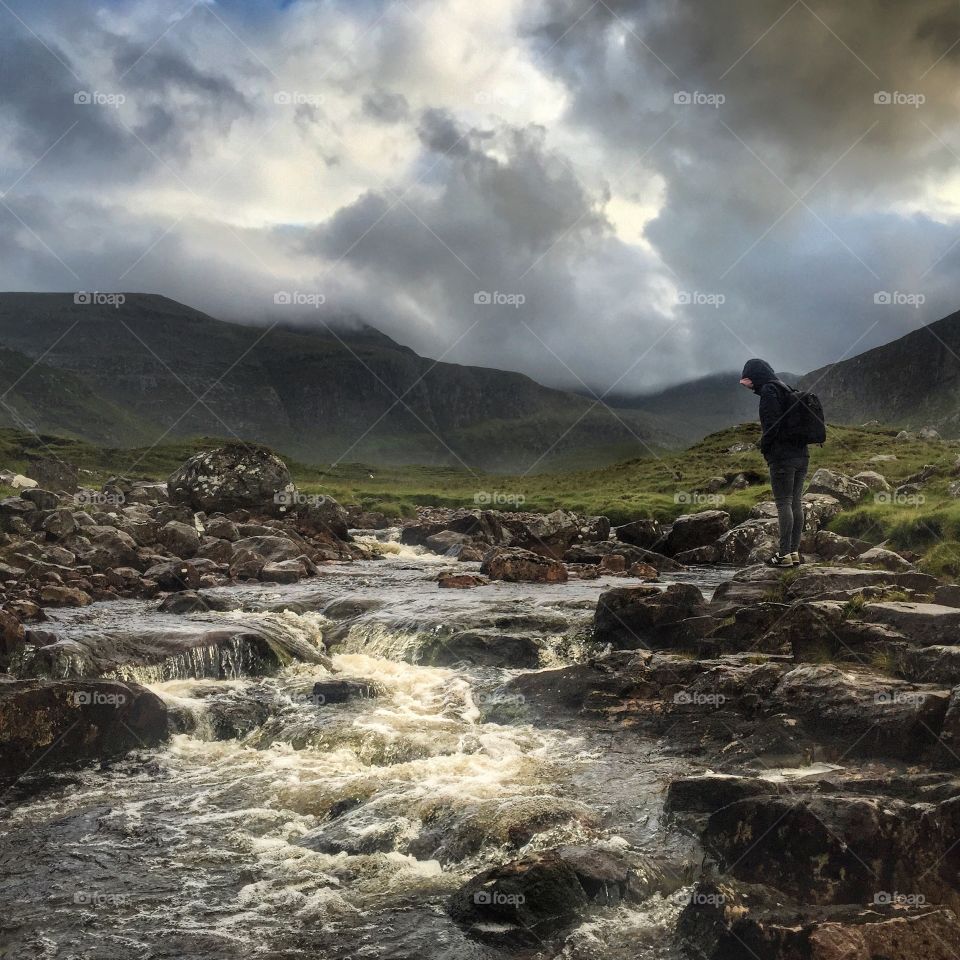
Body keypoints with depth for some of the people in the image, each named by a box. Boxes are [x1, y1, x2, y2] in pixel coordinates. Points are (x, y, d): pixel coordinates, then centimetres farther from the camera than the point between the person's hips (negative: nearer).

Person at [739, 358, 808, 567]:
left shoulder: (769, 391, -8)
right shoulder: (787, 390, 19)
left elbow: (772, 424, -19)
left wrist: (764, 446, -5)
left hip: (782, 457, -9)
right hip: (801, 455, 9)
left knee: (784, 503, -7)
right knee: (796, 504, 9)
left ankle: (785, 554, -8)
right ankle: (795, 552, 11)